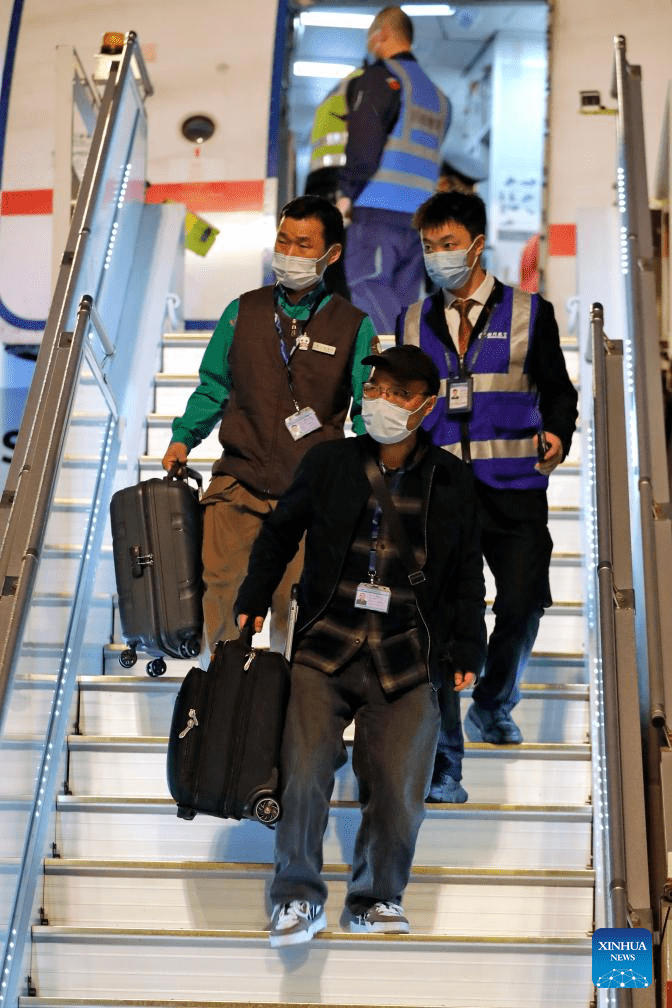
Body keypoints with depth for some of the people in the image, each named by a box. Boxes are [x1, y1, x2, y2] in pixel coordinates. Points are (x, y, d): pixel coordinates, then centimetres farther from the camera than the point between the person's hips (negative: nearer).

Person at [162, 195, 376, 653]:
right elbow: (214, 388, 16)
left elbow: (368, 410, 7)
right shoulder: (243, 312, 10)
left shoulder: (353, 327, 5)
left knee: (295, 608, 1)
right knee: (219, 587, -11)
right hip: (237, 485, 1)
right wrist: (184, 438, 2)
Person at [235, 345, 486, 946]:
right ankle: (299, 896, 9)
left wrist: (466, 651, 10)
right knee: (302, 772, -11)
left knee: (399, 788, -2)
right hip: (326, 646, 0)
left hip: (407, 655, 0)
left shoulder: (453, 483, 7)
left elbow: (467, 575, 14)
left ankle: (377, 897, 23)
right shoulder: (329, 463, 5)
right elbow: (280, 533, 17)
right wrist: (253, 602, 10)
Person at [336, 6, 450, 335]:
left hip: (378, 209, -8)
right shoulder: (436, 95, 24)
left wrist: (349, 192, -5)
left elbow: (364, 140, -12)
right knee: (400, 302, 8)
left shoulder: (381, 76, -2)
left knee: (366, 288, -10)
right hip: (418, 217, 8)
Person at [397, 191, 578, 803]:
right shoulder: (413, 322, 13)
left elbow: (558, 390, 8)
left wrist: (557, 435, -12)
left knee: (522, 605, 0)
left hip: (513, 490, 0)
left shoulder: (529, 314, 6)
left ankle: (493, 707, 33)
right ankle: (444, 761, 1)